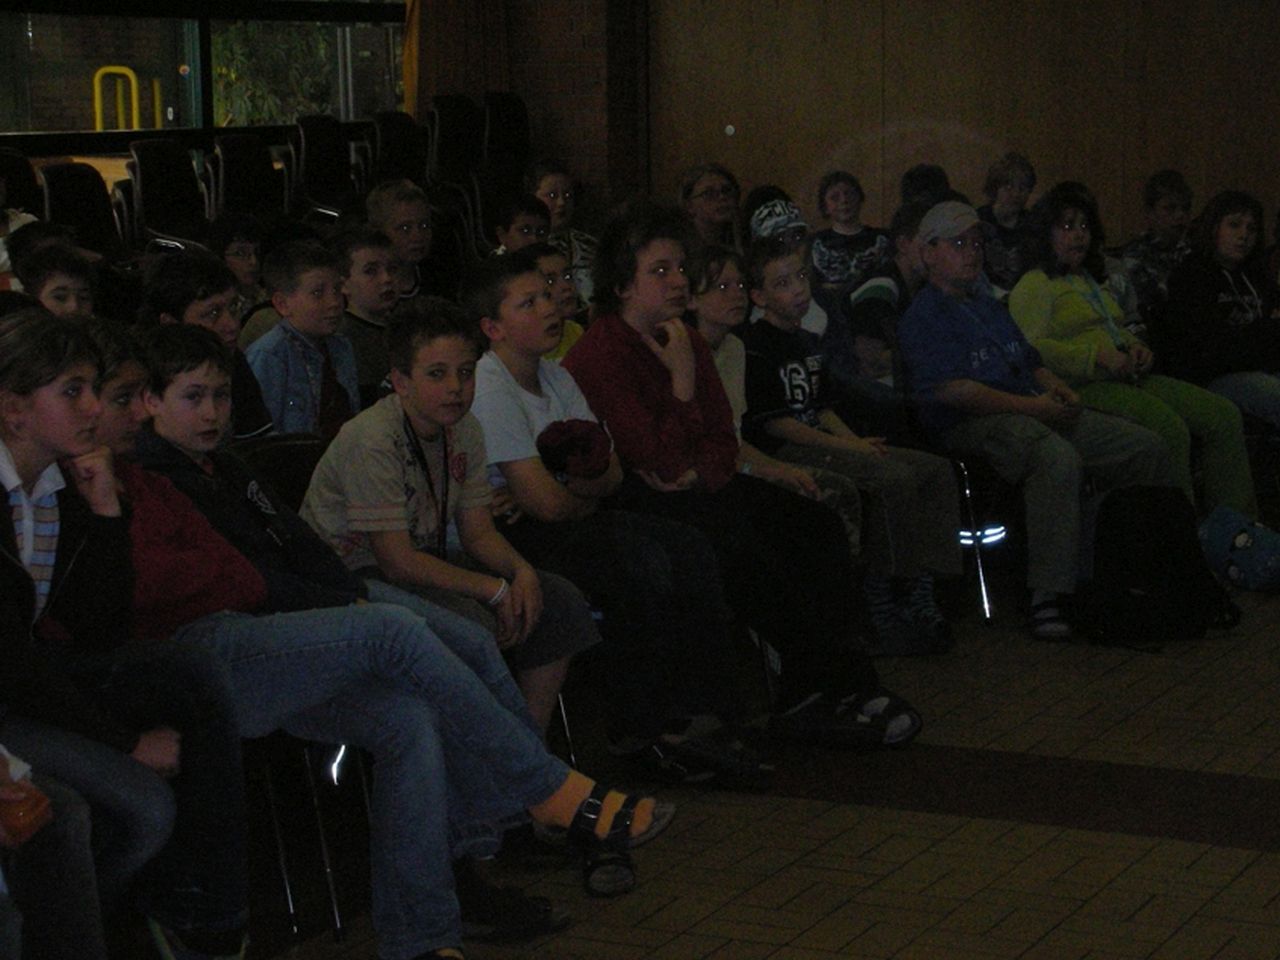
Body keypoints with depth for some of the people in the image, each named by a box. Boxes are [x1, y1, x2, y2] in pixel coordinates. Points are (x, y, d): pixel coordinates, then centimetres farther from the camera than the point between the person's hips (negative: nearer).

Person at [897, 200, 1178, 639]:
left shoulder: (990, 306, 27)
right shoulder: (921, 318, -3)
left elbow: (1031, 361, 30)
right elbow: (950, 390, -15)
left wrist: (1059, 389, 6)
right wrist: (1031, 406, -16)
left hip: (1037, 412, 9)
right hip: (972, 424, -9)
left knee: (1146, 448, -2)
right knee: (1058, 457, -39)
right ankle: (1047, 598, -41)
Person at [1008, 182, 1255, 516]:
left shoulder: (1091, 281, 29)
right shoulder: (1034, 285, 1)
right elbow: (1030, 348, -14)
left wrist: (1136, 348, 11)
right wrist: (1099, 356, -20)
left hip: (1126, 378, 9)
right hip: (1083, 386, -9)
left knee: (1224, 416, -9)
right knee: (1170, 428, -33)